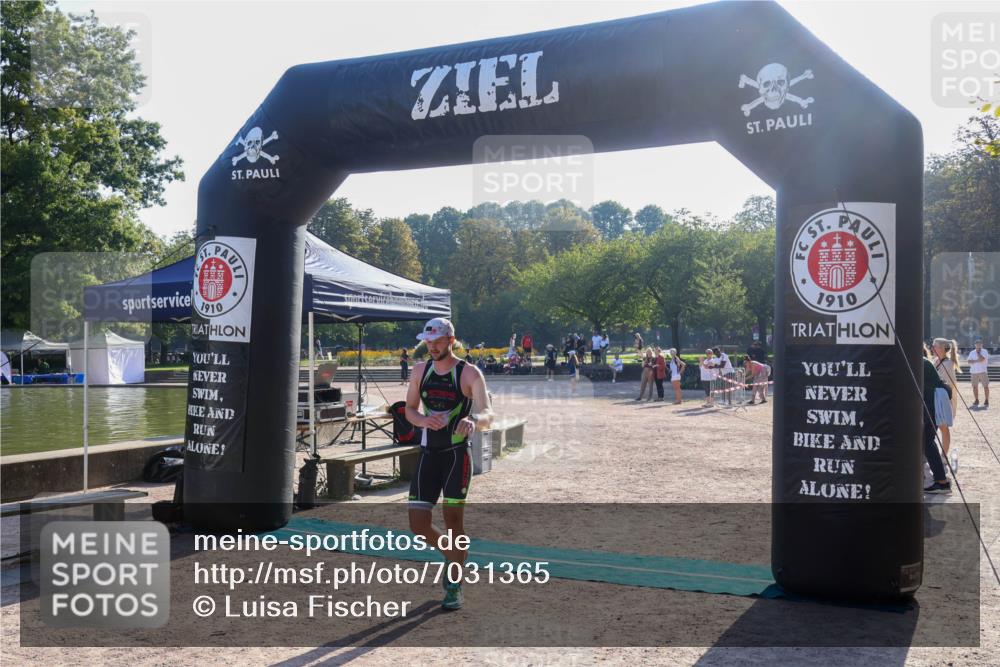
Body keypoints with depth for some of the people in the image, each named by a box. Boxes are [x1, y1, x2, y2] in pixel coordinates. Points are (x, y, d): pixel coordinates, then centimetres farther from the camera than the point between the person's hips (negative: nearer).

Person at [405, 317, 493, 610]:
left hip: (457, 453, -4)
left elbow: (487, 415, -18)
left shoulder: (470, 374, -9)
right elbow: (410, 409, 13)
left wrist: (473, 420, -42)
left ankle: (454, 587, 15)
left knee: (453, 519, -3)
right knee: (418, 525, 0)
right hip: (428, 453, 4)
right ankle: (454, 558, 29)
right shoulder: (421, 369, 6)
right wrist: (424, 420, -10)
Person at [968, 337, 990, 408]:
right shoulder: (972, 352, 10)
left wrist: (978, 352, -5)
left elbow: (981, 359, -17)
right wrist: (977, 361, -14)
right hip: (974, 372, 3)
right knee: (975, 386, 7)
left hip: (983, 371, -3)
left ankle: (986, 401, 2)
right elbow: (969, 361, -1)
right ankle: (976, 400, 16)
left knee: (985, 386, -5)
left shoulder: (984, 352, 1)